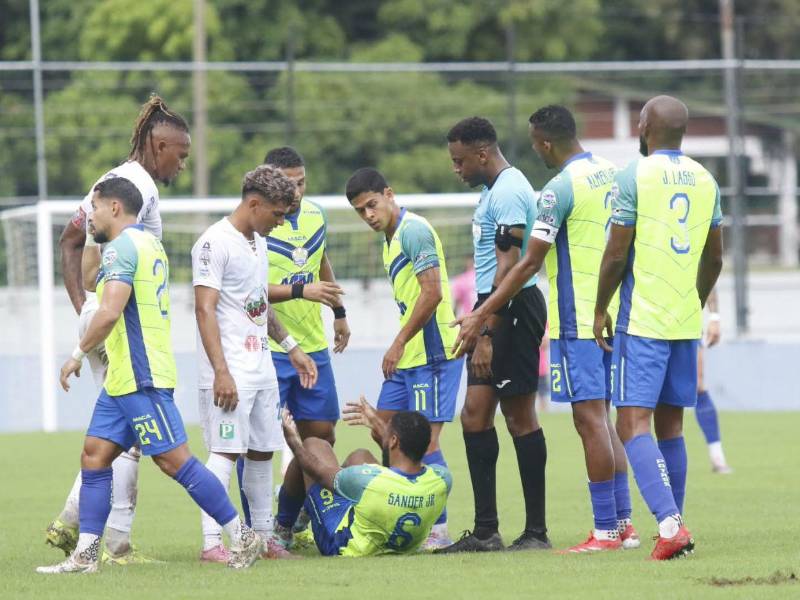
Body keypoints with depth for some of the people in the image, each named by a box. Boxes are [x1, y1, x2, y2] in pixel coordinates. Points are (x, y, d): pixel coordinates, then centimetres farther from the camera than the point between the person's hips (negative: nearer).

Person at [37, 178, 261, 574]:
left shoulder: (122, 247, -14)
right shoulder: (147, 243, 18)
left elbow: (110, 312, -24)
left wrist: (77, 355, -15)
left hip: (140, 378, -11)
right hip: (122, 379, 11)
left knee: (173, 460, -8)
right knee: (94, 455, 7)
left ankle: (242, 537, -4)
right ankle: (85, 553, 5)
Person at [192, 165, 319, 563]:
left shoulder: (258, 242, 16)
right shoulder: (215, 243, -12)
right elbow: (205, 310, -17)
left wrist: (291, 348, 25)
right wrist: (221, 371, -23)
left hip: (261, 364, 9)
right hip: (229, 371, -9)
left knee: (261, 451, 12)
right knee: (226, 451, -12)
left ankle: (263, 536, 20)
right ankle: (212, 542, -12)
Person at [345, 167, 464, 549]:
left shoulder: (413, 231, -13)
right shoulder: (391, 238, 18)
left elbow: (432, 293, -20)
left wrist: (398, 344, -18)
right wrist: (399, 348, 16)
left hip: (431, 353, -11)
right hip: (408, 358, 11)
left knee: (425, 438, -10)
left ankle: (438, 529, -7)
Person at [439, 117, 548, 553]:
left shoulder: (508, 193, -15)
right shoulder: (492, 189, 18)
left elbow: (508, 268, -21)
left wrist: (487, 333, -23)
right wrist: (478, 325, 23)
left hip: (513, 311, -10)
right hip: (493, 308, 10)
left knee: (519, 416, -5)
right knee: (475, 414, 6)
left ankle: (536, 531, -1)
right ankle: (485, 530, 8)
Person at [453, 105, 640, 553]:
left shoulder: (561, 188, -15)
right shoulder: (612, 174, 9)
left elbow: (530, 264, -15)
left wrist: (482, 316, -9)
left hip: (577, 320, -8)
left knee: (590, 419, -7)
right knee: (601, 419, 13)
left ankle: (606, 530, -8)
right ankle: (624, 524, 10)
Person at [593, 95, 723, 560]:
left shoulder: (635, 176, -9)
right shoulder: (705, 180, 9)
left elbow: (616, 254, -10)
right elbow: (715, 259, 16)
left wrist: (601, 310, 2)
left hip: (642, 321, -6)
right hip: (687, 322, 6)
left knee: (634, 425, -8)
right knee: (670, 426, 14)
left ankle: (671, 523, -23)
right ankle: (674, 529, 14)